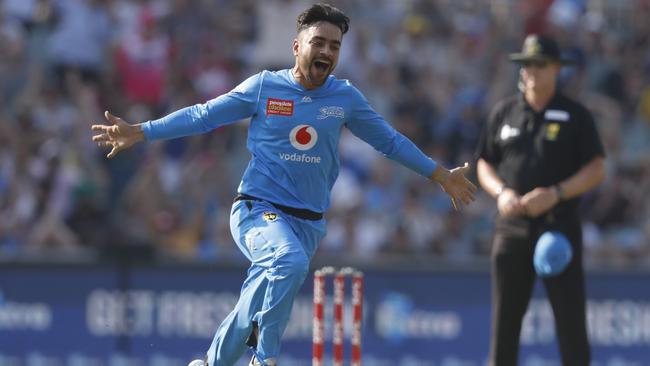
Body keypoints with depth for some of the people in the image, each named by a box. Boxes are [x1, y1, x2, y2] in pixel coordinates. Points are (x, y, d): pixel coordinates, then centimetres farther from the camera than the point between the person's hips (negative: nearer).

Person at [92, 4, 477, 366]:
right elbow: (203, 116, 2)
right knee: (290, 261, -34)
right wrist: (141, 132, -5)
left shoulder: (345, 97, 5)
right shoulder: (264, 86, -2)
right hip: (257, 210, -3)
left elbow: (390, 141, 17)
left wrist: (441, 176, 17)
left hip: (308, 223, 3)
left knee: (257, 311, 0)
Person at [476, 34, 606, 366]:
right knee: (504, 318, 3)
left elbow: (596, 170, -2)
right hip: (512, 225, 3)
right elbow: (484, 164, 16)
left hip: (559, 224, -3)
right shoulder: (504, 112, 11)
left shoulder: (574, 115, 2)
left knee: (570, 319, -6)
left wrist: (555, 194, -17)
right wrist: (501, 192, -6)